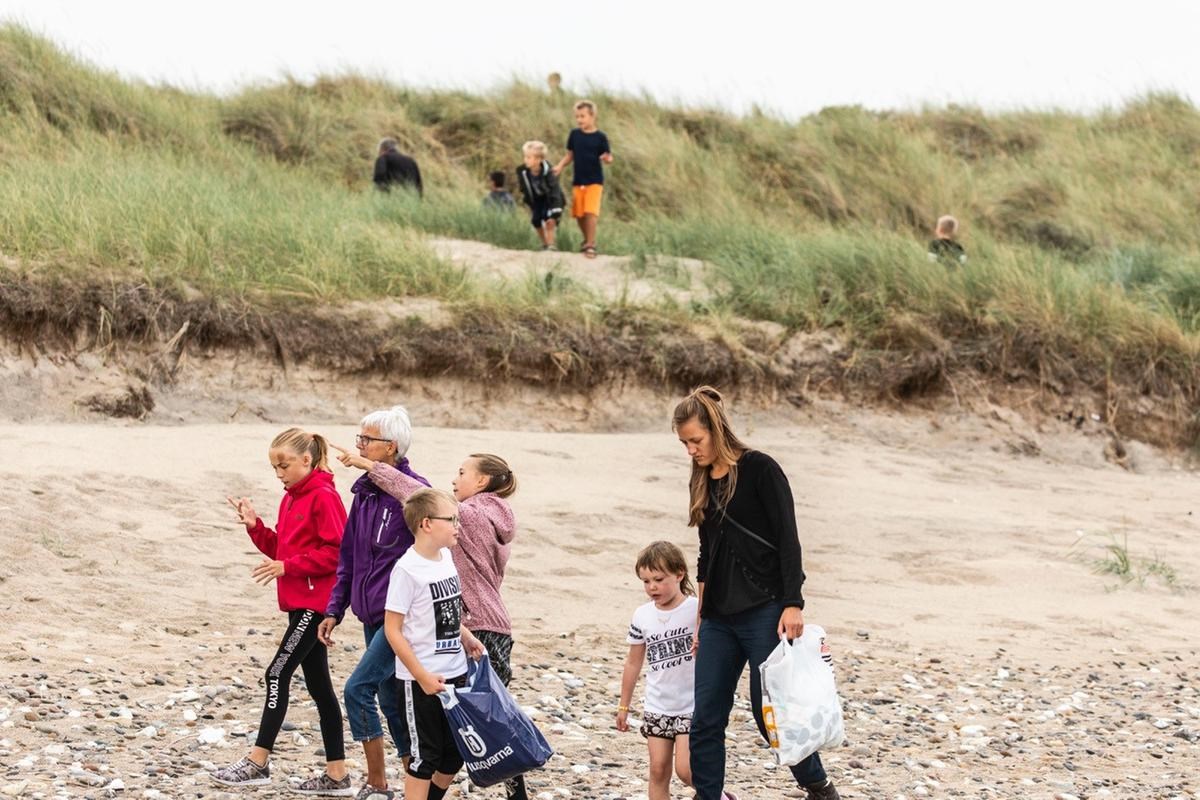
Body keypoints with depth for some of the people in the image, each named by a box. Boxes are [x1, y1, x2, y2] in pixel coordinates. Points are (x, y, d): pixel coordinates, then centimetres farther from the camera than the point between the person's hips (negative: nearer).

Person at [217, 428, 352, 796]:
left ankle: (258, 762, -5)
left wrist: (287, 567, -19)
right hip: (300, 602, 10)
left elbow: (337, 552, -18)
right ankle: (336, 775, 11)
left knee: (278, 673, -9)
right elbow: (282, 549, 19)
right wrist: (255, 527, 3)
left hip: (317, 603, -10)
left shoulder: (324, 496, -13)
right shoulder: (291, 498, 15)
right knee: (318, 683, 9)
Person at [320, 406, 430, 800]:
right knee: (390, 700, 11)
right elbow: (349, 556, 15)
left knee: (358, 689, -12)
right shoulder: (365, 491, 9)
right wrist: (334, 610, 13)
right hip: (373, 615, 8)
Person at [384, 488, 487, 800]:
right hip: (423, 679, -8)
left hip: (455, 673, 8)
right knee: (425, 754, 1)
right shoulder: (407, 569, -18)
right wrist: (422, 676, -19)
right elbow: (392, 629, -17)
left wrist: (466, 638, 4)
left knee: (455, 753, 15)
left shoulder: (446, 557, 5)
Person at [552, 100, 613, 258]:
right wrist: (560, 166, -3)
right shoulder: (574, 134, 3)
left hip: (595, 180, -4)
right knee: (579, 214, 7)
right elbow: (570, 155, 11)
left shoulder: (600, 137, -6)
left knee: (590, 212, -16)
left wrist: (607, 159, -28)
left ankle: (590, 245, -12)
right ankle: (587, 240, 29)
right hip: (578, 180, 4)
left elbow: (608, 157, -5)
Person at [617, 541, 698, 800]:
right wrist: (624, 706, 17)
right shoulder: (642, 616, 4)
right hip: (657, 708, 5)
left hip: (692, 707, -5)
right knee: (658, 769, 3)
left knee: (685, 769, -11)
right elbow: (634, 662, 14)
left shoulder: (697, 610, -10)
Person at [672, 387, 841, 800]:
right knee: (704, 719, 0)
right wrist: (700, 619, 18)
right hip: (719, 619, 7)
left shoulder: (759, 469, -7)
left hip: (764, 611, -7)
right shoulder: (703, 482, 13)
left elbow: (788, 539, -11)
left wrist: (793, 605, -19)